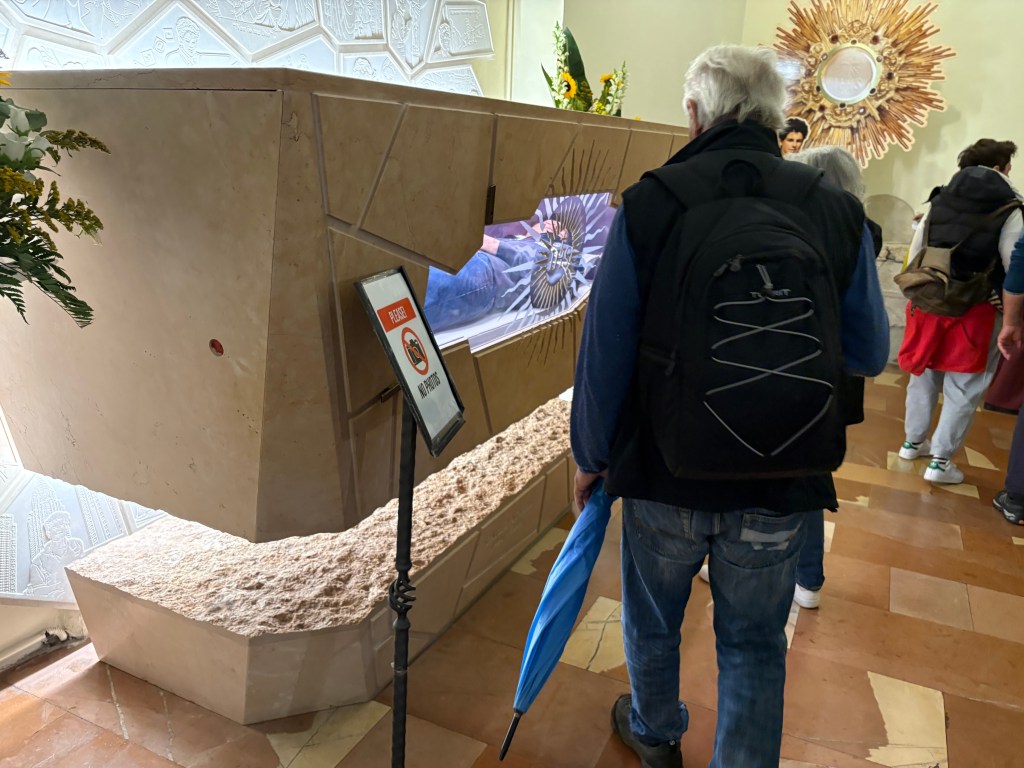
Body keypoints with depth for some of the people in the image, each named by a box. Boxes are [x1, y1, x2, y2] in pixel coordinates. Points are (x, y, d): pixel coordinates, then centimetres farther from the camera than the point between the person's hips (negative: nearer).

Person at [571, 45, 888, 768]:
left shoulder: (649, 203, -12)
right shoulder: (836, 210, -5)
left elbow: (604, 353, -10)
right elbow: (869, 354, 3)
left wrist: (592, 456, 4)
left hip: (664, 475, 0)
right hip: (780, 488, 1)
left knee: (653, 620, 25)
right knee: (754, 643, 20)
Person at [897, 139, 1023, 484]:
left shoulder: (938, 199, 5)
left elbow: (915, 250, 7)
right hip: (975, 310, -4)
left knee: (924, 374, 19)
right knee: (964, 388, 6)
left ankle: (913, 441, 32)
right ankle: (940, 461, 10)